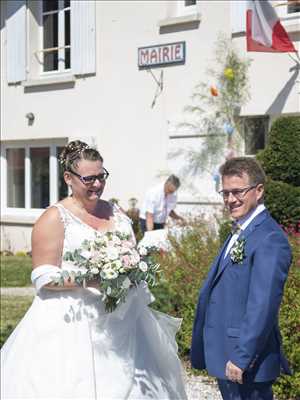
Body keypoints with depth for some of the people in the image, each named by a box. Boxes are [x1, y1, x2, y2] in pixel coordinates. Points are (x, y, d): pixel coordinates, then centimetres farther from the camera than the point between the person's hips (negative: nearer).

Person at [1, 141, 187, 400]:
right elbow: (44, 280, -10)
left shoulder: (115, 212, 12)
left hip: (122, 319, 5)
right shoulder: (54, 219, -6)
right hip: (76, 322, -5)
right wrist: (92, 281, -20)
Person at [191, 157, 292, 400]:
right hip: (225, 355, 10)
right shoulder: (240, 233, 13)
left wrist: (241, 359, -23)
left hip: (247, 366, -10)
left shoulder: (269, 239, -19)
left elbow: (263, 306, -24)